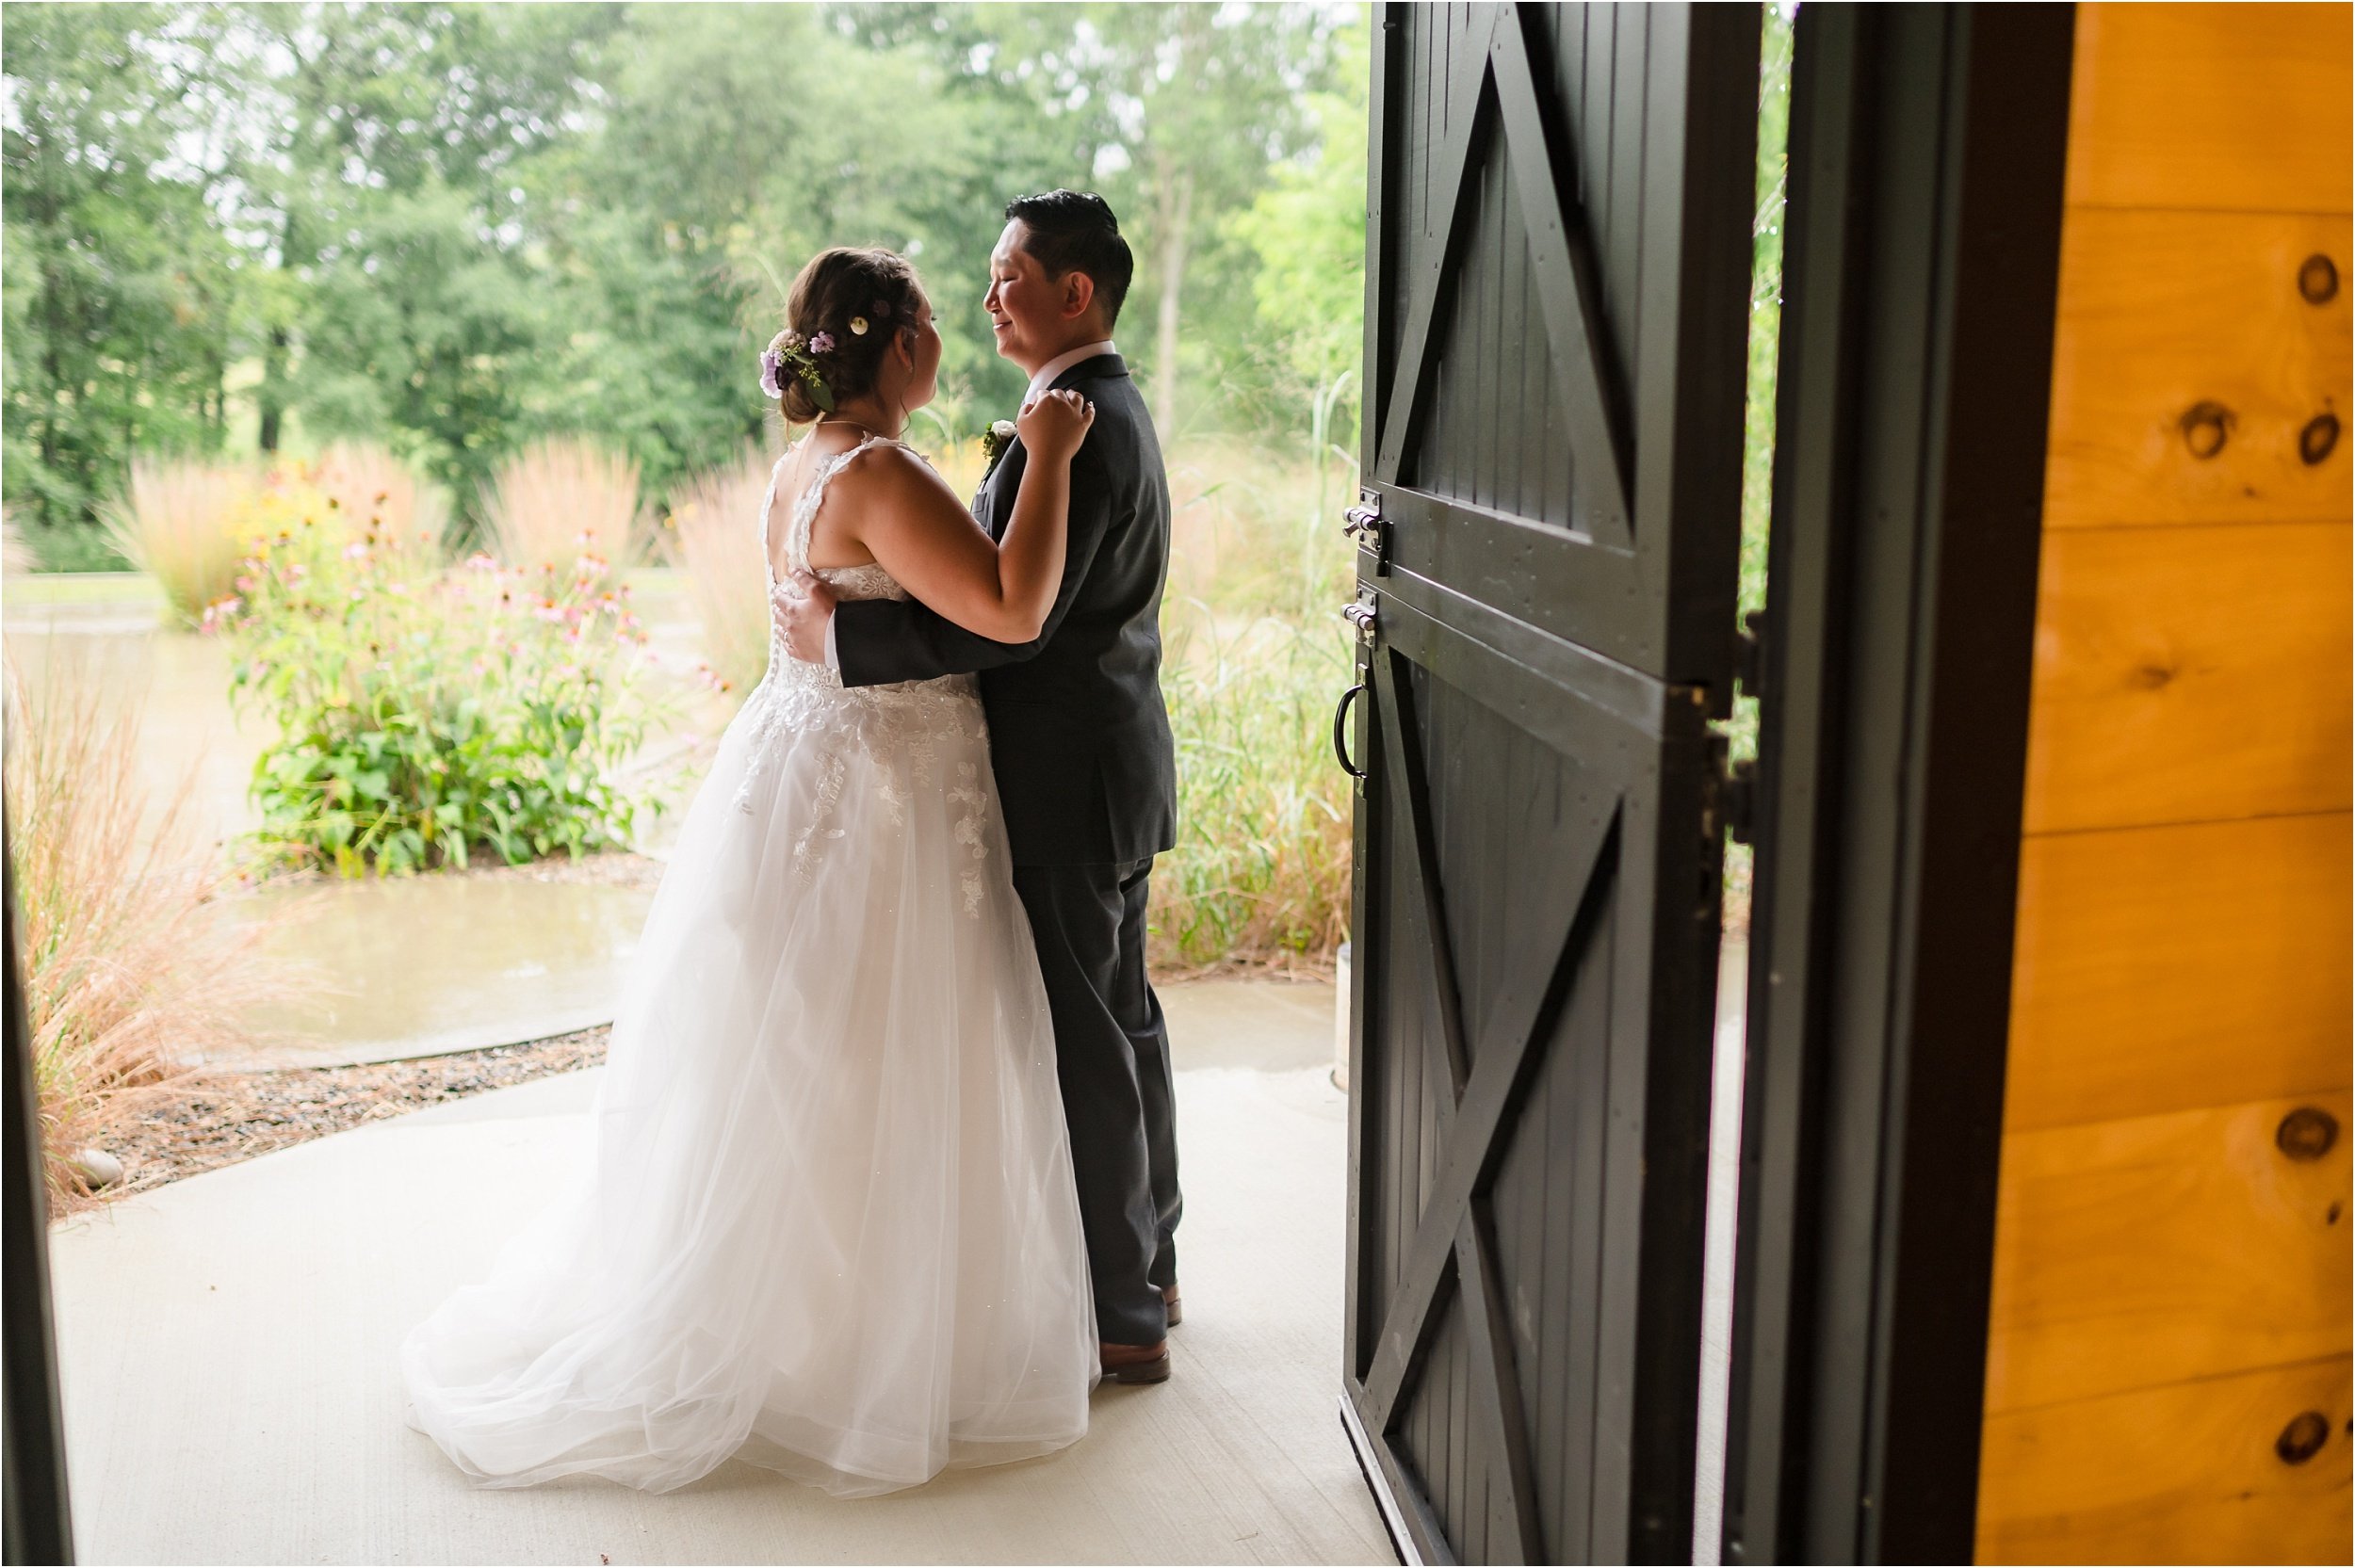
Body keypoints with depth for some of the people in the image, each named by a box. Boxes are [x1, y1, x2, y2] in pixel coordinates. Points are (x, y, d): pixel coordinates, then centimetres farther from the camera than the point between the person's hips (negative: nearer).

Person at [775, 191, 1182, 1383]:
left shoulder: (1074, 429, -20)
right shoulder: (1112, 409, 14)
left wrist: (844, 636, -21)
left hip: (1068, 784, -11)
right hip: (1113, 763, 11)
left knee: (1083, 1038, -2)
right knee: (1120, 1015, 18)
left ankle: (1116, 1317, 10)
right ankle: (1144, 1265, 33)